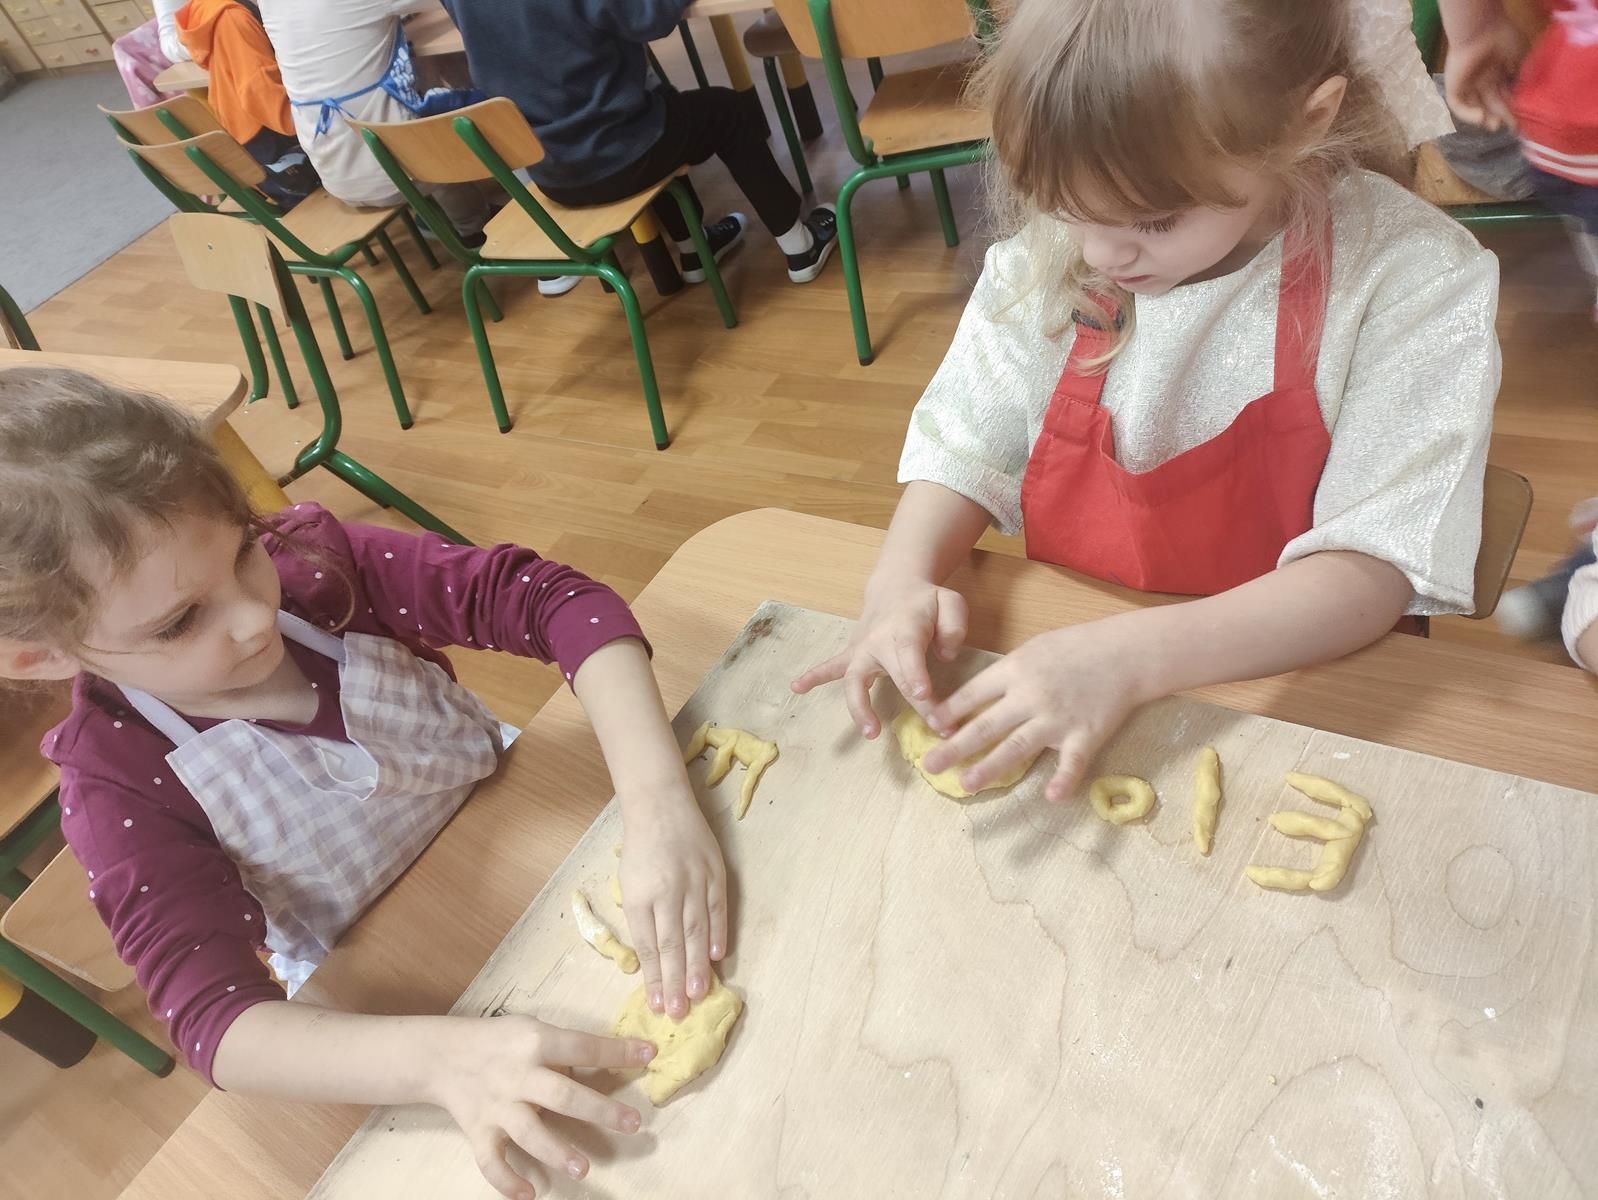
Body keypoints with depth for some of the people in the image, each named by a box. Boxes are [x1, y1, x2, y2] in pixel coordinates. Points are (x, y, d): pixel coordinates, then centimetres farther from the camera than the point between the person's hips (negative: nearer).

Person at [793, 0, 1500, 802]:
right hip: (1055, 657, 3)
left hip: (1286, 687, -2)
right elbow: (967, 445, 2)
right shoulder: (1045, 258, -6)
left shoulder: (1415, 282, -16)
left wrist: (1130, 658, -34)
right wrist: (902, 579, -19)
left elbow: (1372, 570, -20)